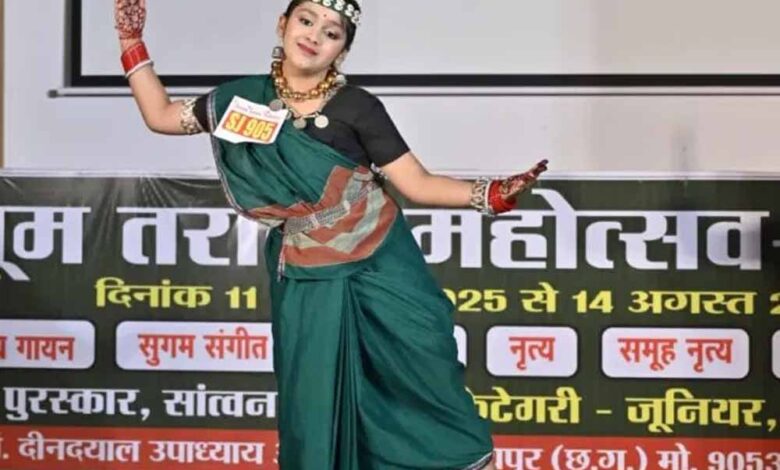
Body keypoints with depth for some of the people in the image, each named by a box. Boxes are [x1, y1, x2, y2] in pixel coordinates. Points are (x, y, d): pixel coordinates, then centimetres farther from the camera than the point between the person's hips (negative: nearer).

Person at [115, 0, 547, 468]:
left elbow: (417, 184, -9)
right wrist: (132, 41, 7)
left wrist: (489, 194, -22)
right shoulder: (246, 96, 1)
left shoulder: (356, 106, -9)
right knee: (314, 406, 8)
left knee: (423, 379, 4)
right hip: (306, 284, 2)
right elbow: (161, 116, 12)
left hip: (381, 270, -2)